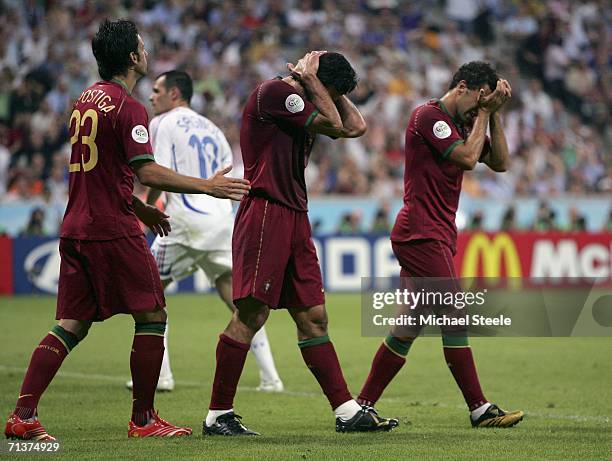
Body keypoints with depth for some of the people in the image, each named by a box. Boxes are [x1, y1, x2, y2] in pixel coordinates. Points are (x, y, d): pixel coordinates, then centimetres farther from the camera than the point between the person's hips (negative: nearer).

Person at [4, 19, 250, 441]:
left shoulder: (85, 101, 16)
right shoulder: (127, 107, -11)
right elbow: (147, 171, -19)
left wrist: (140, 208, 29)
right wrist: (208, 186, -15)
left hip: (77, 228, 8)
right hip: (113, 232, -8)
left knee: (71, 325, 7)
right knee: (152, 316, 2)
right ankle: (144, 419, 4)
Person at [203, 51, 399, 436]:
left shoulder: (303, 103, 20)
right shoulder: (274, 92, -8)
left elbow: (356, 126, 19)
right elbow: (333, 124, -10)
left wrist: (322, 85, 16)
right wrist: (310, 78, -1)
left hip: (295, 217, 10)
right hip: (265, 213, -10)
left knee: (313, 317, 8)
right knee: (251, 315, -10)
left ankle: (347, 411, 9)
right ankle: (217, 415, -5)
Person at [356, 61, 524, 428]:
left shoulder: (462, 124, 18)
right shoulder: (428, 116, -10)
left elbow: (500, 163, 14)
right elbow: (468, 158, -18)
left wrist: (494, 114, 7)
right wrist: (484, 113, -8)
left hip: (437, 236, 10)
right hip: (421, 235, -10)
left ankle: (362, 407, 12)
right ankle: (480, 410, -8)